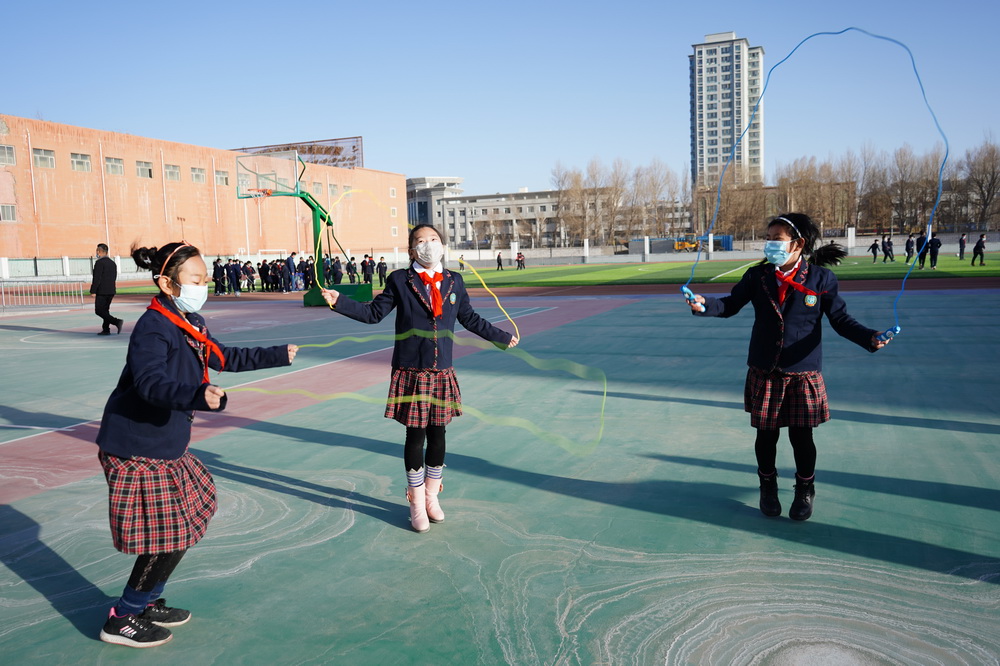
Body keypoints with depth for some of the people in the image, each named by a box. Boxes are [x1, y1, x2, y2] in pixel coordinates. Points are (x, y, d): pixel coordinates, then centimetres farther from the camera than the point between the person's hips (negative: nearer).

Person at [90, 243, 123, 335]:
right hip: (111, 291, 8)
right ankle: (106, 329, 12)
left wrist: (93, 291, -14)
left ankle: (117, 321, -20)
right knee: (105, 310, 14)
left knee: (99, 311, -4)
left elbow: (97, 278, -16)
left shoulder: (99, 262, -12)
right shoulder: (113, 263, 12)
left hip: (101, 291, -8)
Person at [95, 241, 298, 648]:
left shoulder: (191, 325, 9)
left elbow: (224, 358, 23)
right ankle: (122, 621, 15)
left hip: (165, 445, 10)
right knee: (170, 536, -4)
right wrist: (199, 396, -53)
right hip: (138, 449, -10)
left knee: (188, 520, 18)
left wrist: (278, 355, 28)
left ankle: (147, 603, 34)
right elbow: (151, 382, -35)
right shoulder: (153, 328, -21)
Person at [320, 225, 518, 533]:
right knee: (415, 436, 4)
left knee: (437, 434, 10)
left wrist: (501, 337, 23)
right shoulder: (400, 280, -2)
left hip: (442, 373, 3)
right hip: (410, 372, -3)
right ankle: (417, 503, 21)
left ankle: (431, 496, 29)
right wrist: (339, 302, -10)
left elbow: (470, 319, 17)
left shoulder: (454, 281, 6)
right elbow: (374, 313, 1)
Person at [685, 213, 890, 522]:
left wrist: (869, 338, -20)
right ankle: (768, 487, 35)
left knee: (801, 436, 6)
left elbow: (841, 319, -3)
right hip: (764, 372, 2)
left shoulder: (822, 278, -7)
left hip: (803, 373, -2)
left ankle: (804, 491, 32)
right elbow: (732, 304, 6)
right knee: (766, 435, 11)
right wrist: (705, 305, -13)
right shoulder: (757, 275, -1)